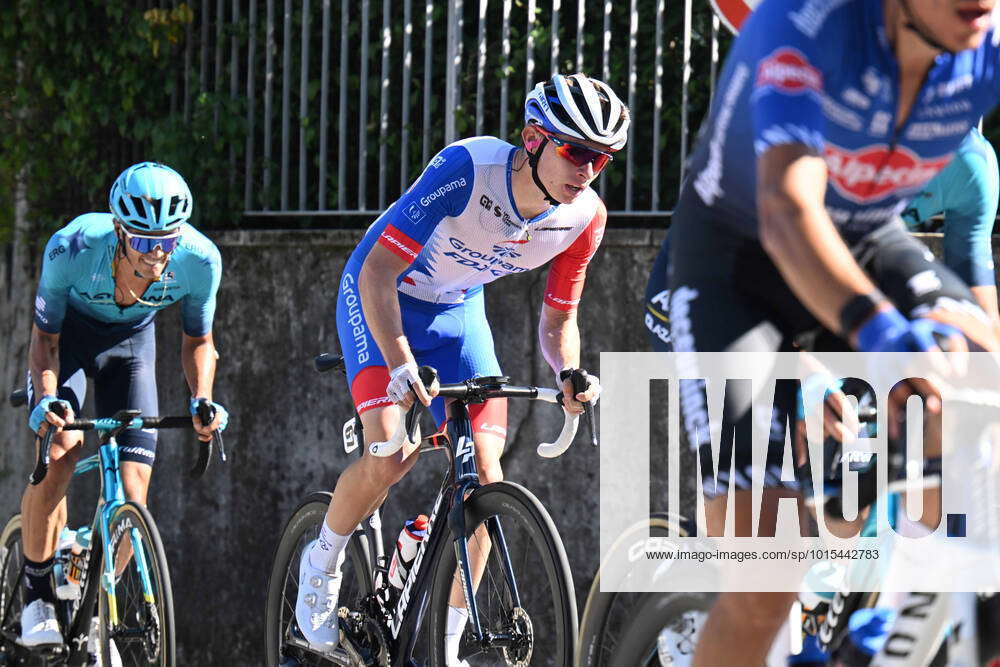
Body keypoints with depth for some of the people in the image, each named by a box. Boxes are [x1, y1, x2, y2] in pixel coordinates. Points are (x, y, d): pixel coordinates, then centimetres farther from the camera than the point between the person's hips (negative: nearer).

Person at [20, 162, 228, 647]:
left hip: (130, 342, 2)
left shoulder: (200, 261, -29)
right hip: (68, 335, -2)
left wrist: (202, 401, -27)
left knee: (131, 502, -10)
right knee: (58, 453, -27)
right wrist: (46, 399, -38)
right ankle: (36, 596, -10)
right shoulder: (72, 249, -36)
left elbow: (197, 341, -9)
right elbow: (45, 337, -20)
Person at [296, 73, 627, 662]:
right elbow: (379, 271, -32)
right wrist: (402, 365, -45)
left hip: (458, 308, 5)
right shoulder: (468, 169, -33)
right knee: (392, 454, -24)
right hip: (381, 297, -5)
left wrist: (570, 373, -26)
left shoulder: (585, 218, -18)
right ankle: (323, 562, 6)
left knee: (484, 475, -10)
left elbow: (559, 319, -3)